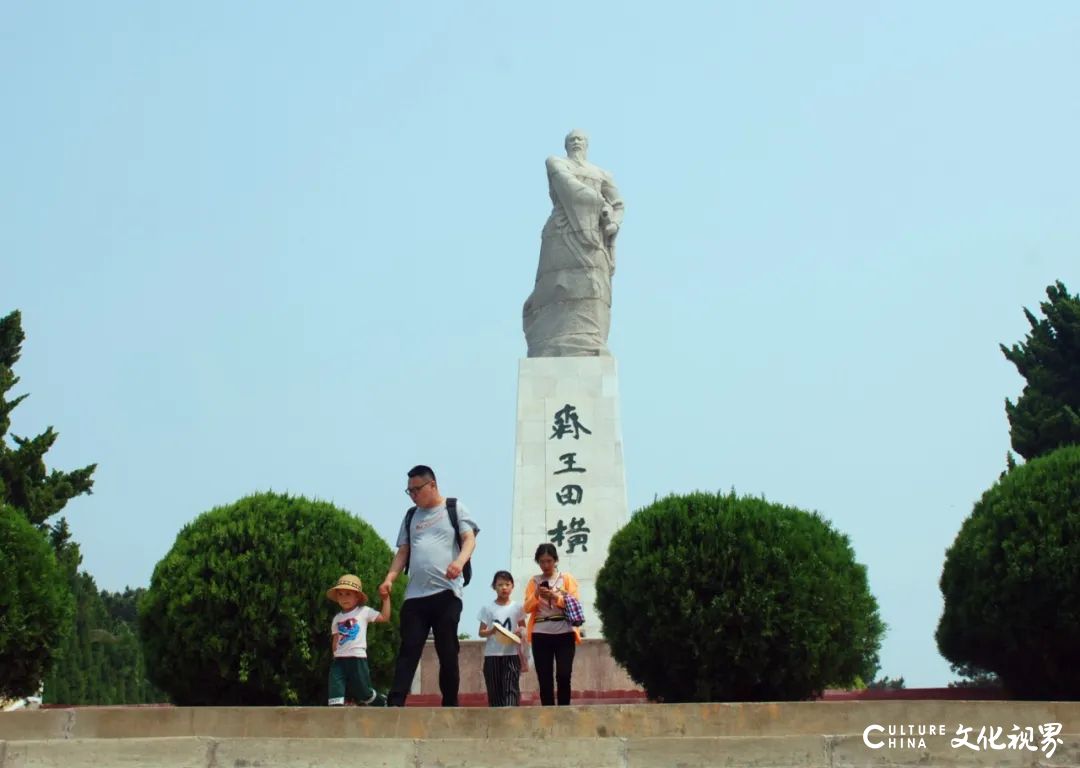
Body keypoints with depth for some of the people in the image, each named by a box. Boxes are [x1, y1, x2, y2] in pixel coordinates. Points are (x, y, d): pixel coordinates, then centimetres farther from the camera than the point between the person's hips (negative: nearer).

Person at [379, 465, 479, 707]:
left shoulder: (454, 507, 8)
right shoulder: (411, 515, 21)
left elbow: (470, 539, -4)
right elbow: (403, 552, 18)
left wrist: (460, 561, -25)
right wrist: (389, 578, 1)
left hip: (446, 592, -4)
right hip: (414, 595, 4)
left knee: (448, 653, -1)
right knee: (408, 650, -5)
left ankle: (450, 706, 6)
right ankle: (394, 704, -13)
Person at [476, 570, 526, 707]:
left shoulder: (517, 608, 5)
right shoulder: (487, 608, 2)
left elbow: (523, 627, 13)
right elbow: (481, 632, 3)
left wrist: (520, 631, -11)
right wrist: (491, 632, -19)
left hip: (511, 653, 0)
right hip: (492, 654, 0)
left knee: (511, 688, -11)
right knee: (494, 690, 4)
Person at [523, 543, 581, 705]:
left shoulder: (567, 578, 8)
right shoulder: (534, 581, 13)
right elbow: (527, 608, 6)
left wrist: (555, 597, -15)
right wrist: (536, 595, -13)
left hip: (564, 633, -2)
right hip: (541, 634, 2)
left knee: (563, 675, -11)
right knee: (544, 678, -2)